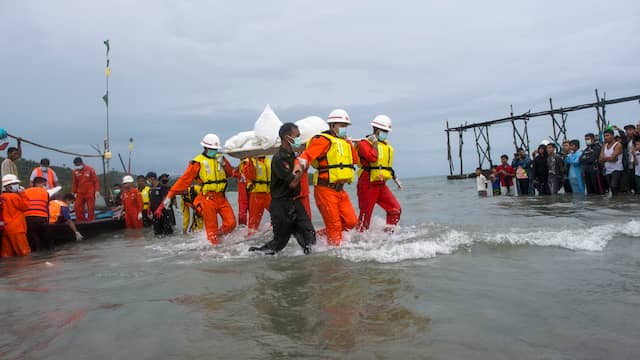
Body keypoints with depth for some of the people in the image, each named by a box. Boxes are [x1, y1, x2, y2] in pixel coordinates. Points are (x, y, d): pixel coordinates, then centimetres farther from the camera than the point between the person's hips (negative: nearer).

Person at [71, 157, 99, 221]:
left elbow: (96, 181, -6)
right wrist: (74, 192, 13)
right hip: (80, 193, 4)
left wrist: (97, 190, -12)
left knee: (91, 208, -1)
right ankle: (81, 221, 12)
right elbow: (75, 183, 15)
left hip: (90, 193, -4)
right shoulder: (75, 171, 6)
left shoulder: (90, 169, -6)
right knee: (78, 207, 0)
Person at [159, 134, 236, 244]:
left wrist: (224, 164, -12)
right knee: (212, 229, 0)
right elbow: (184, 180, -7)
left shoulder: (220, 158, 12)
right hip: (208, 198, -5)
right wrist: (170, 195, -12)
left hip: (221, 197, 5)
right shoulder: (197, 162, -5)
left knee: (231, 223, -1)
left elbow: (230, 173, 8)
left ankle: (217, 235, 22)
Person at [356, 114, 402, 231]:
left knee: (396, 209, -2)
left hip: (381, 185, 7)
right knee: (365, 215, -1)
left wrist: (395, 178, 25)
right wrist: (375, 143, -16)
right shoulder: (364, 143, -8)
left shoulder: (386, 145, 17)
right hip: (368, 185, -7)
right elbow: (373, 157, -27)